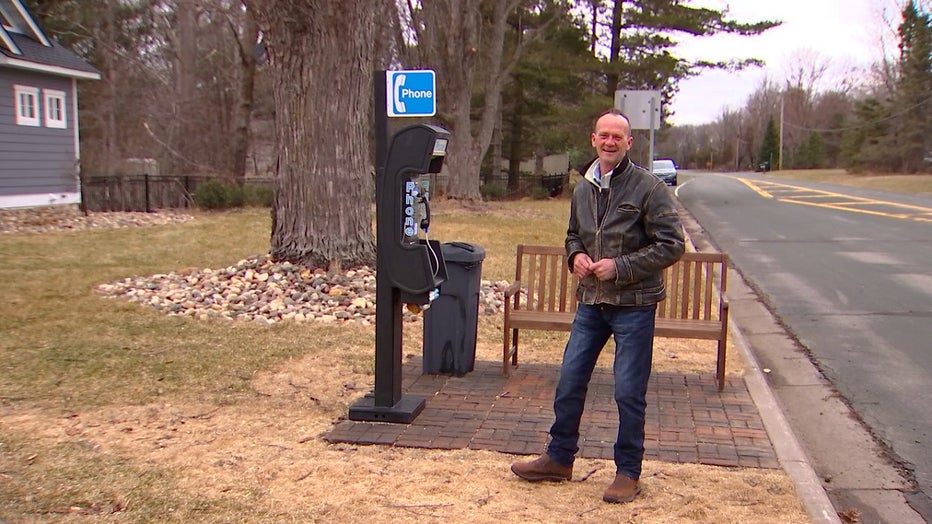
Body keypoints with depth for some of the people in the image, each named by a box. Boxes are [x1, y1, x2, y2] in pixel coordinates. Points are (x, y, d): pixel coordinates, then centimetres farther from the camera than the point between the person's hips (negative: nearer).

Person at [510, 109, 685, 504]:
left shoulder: (648, 187, -10)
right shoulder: (583, 189, 9)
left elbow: (672, 245, -12)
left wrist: (620, 267, -18)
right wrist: (575, 256, 1)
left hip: (634, 305, -6)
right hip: (591, 301, 6)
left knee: (629, 391, 3)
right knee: (569, 381, 10)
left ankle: (628, 471, 20)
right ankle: (559, 459, 27)